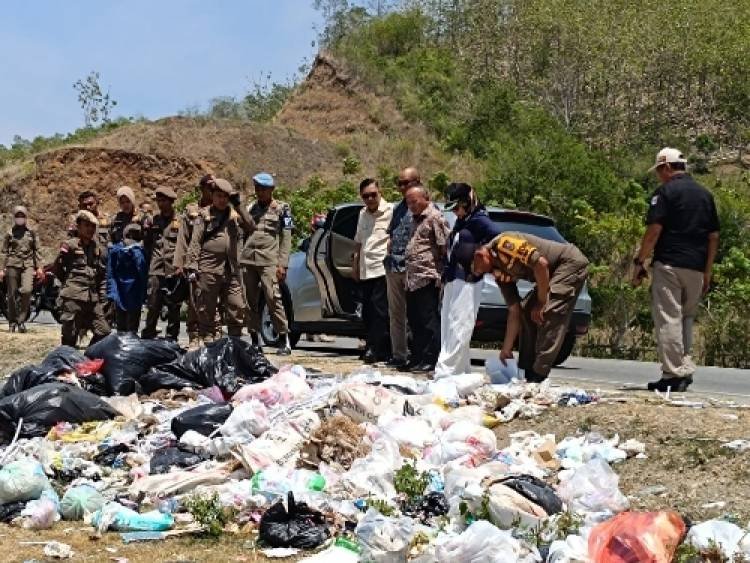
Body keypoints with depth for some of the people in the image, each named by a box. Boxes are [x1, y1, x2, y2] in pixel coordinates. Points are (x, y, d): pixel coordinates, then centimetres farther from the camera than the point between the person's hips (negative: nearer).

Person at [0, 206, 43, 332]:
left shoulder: (31, 232, 11)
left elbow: (36, 250, 14)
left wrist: (39, 267, 8)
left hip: (28, 265, 0)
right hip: (13, 264, 0)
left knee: (27, 290, -19)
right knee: (12, 294, 2)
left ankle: (21, 320, -8)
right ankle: (12, 322, 14)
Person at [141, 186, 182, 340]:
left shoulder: (180, 221, 3)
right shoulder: (154, 220, 14)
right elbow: (147, 244, 23)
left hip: (174, 270, -2)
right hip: (156, 271, 2)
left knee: (174, 308, 4)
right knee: (153, 306, -2)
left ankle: (172, 339, 12)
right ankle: (147, 337, 4)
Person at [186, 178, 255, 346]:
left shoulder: (234, 213, 14)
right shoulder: (205, 214, 5)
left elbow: (251, 227, 0)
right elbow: (195, 242, 2)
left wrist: (238, 205, -4)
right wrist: (191, 266, -6)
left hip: (231, 269, 3)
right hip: (208, 269, -3)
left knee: (237, 308, 0)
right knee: (206, 310, 2)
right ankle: (206, 342, 9)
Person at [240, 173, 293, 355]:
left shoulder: (281, 208, 6)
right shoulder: (251, 208, 18)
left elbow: (286, 238, 1)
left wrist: (282, 264, -8)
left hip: (269, 260, -5)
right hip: (248, 260, 5)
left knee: (273, 298, -13)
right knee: (251, 301, 4)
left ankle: (284, 340, -8)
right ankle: (255, 339, 11)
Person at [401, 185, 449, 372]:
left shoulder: (434, 218, -8)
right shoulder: (415, 219, 21)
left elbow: (444, 246, -14)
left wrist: (441, 273, -18)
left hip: (427, 278, -10)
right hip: (413, 279, 10)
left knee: (429, 321, -6)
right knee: (414, 320, 14)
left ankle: (430, 360, -2)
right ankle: (417, 358, 21)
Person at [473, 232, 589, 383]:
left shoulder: (502, 243, -21)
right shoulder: (500, 274, 5)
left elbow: (541, 264, -27)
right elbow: (514, 311, 6)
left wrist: (541, 302, -17)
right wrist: (506, 349, 6)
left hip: (571, 262, -10)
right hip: (553, 273, 10)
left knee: (549, 313, -18)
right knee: (526, 310, 7)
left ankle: (538, 375, -16)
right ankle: (526, 371, 10)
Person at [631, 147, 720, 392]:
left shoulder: (665, 191, -4)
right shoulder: (705, 194, 15)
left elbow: (654, 230, -12)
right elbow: (714, 236, 15)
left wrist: (639, 262, -6)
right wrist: (707, 272, 19)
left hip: (669, 264, -6)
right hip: (696, 267, 6)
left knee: (668, 319, -4)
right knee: (686, 319, 17)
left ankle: (673, 375, -7)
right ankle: (686, 369, 10)